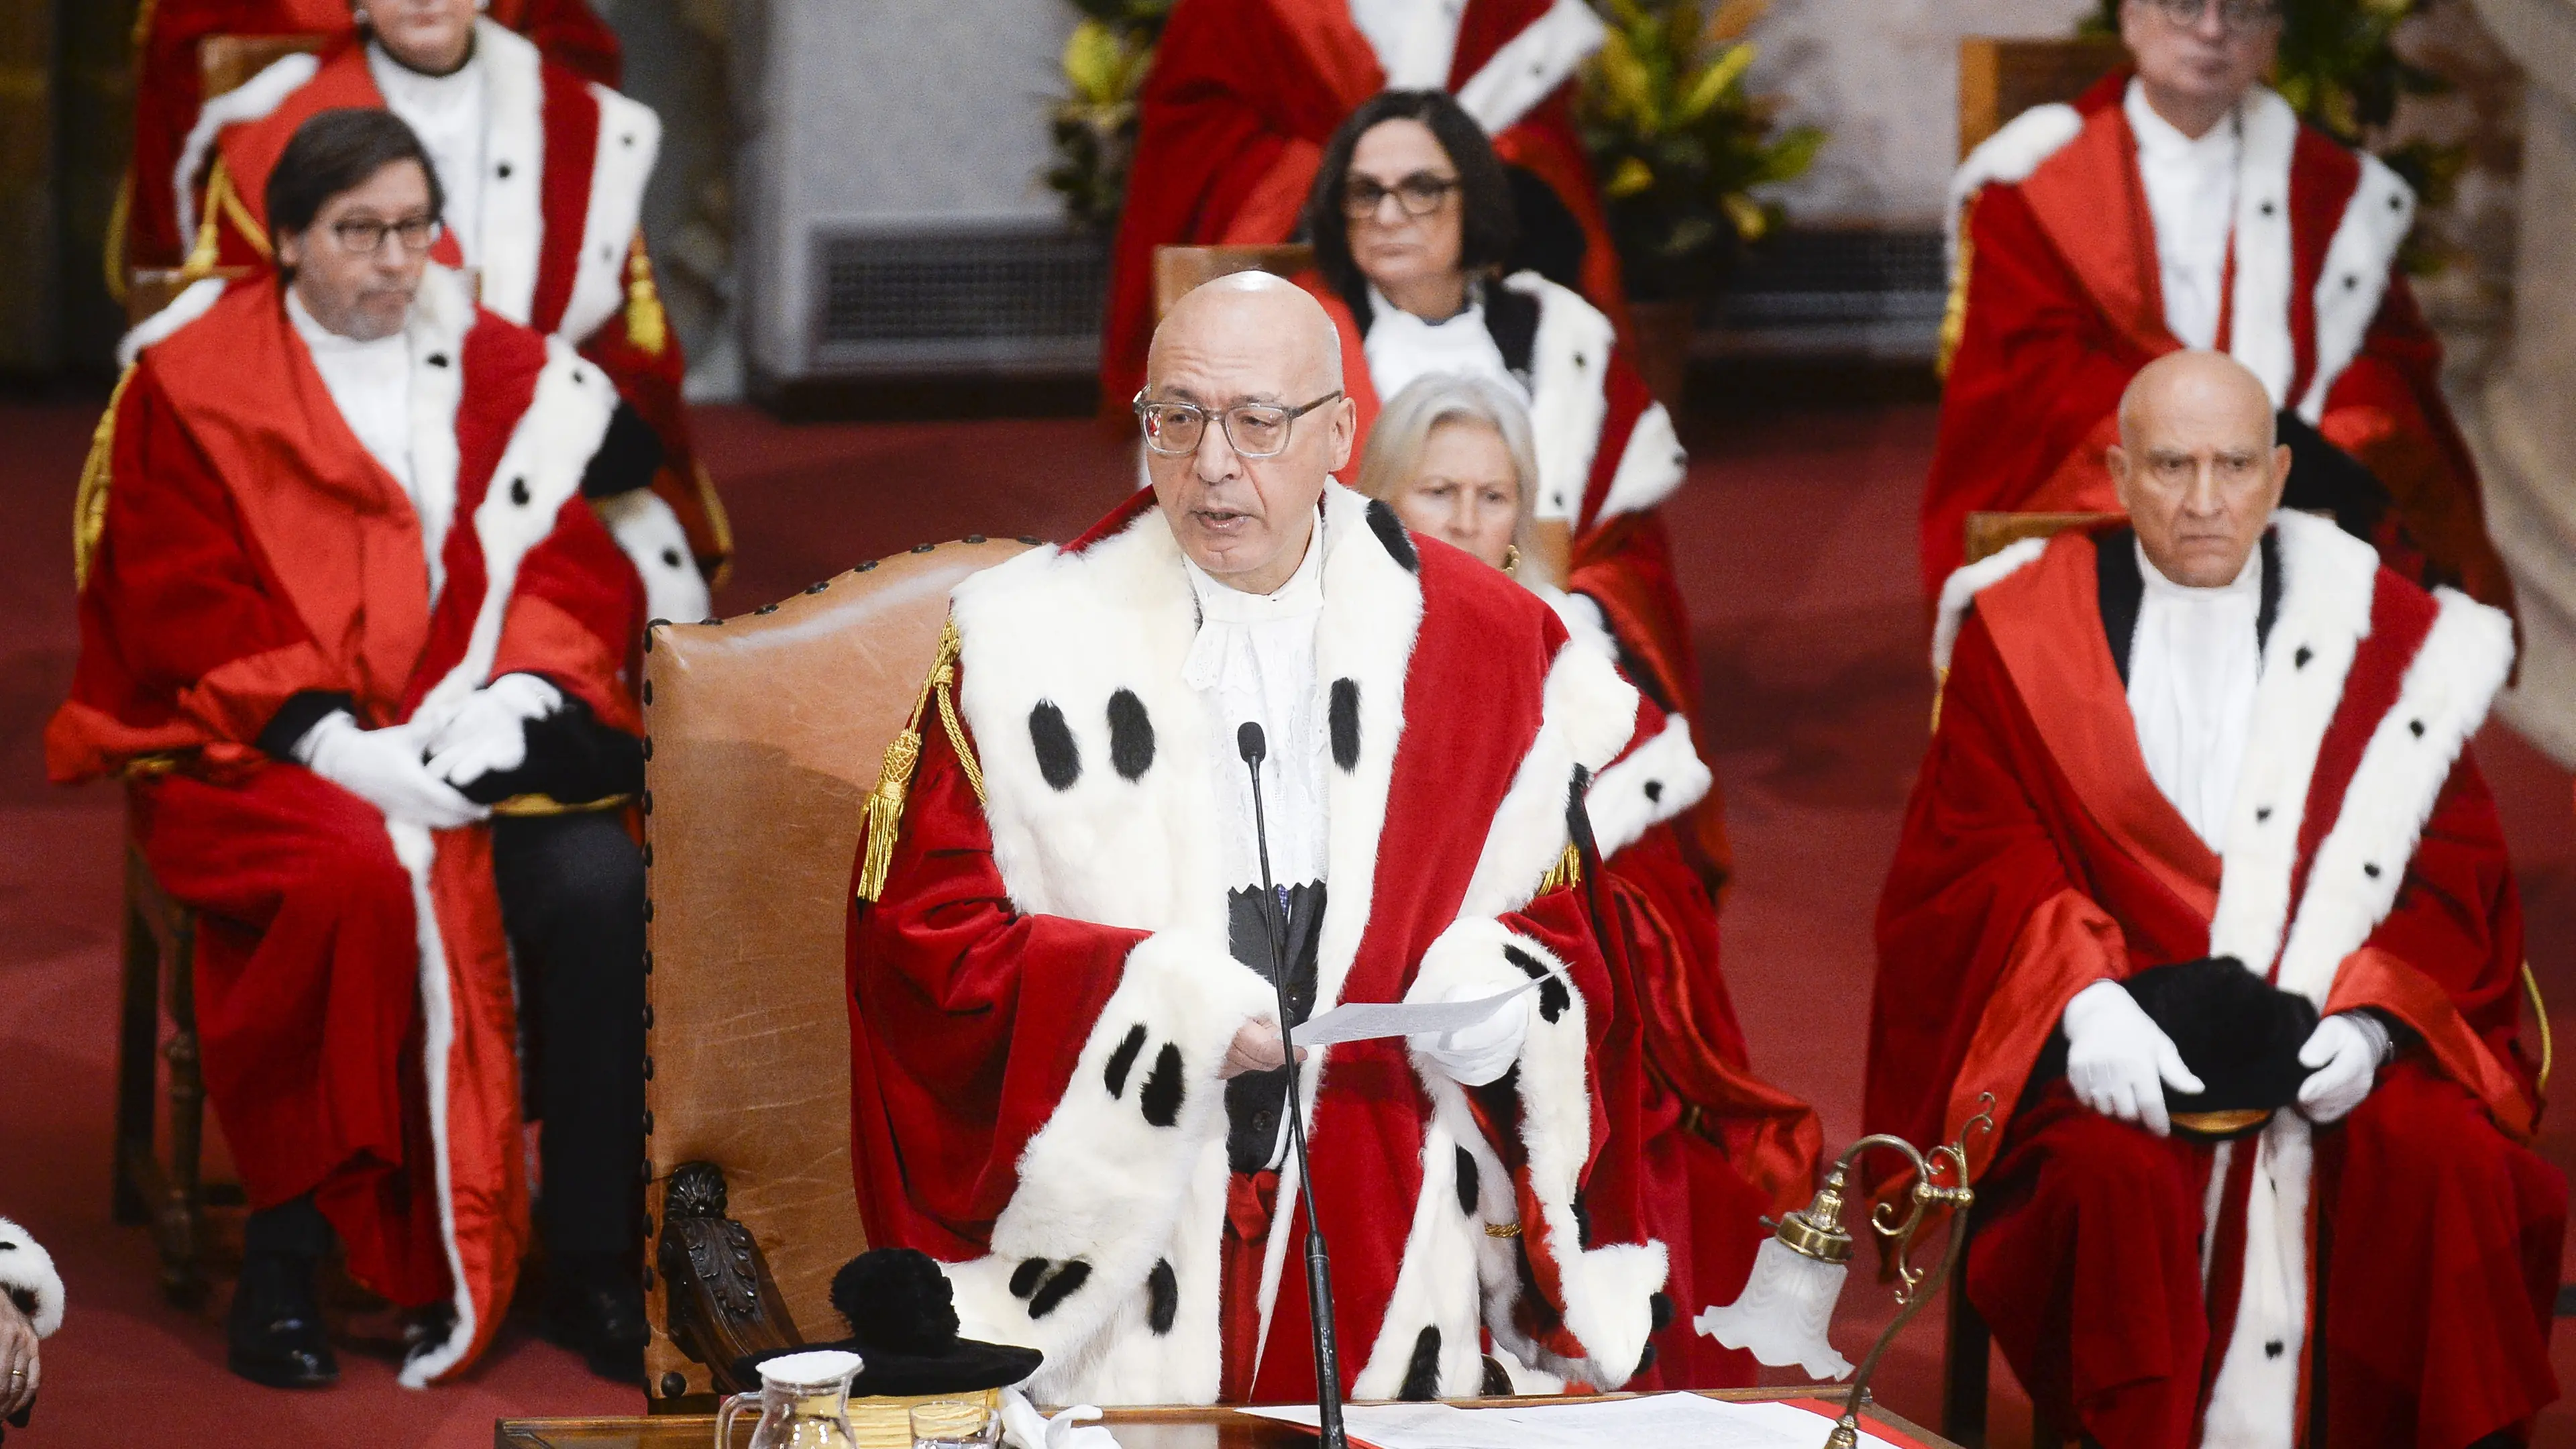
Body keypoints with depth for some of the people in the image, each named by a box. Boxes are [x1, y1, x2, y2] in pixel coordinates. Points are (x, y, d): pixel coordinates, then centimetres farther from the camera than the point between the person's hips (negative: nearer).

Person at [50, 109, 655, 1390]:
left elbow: (574, 566, 9)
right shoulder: (191, 387, 4)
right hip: (263, 756, -3)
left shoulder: (501, 375, 14)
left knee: (597, 879, -28)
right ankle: (284, 1257, -23)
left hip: (473, 741, 3)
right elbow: (183, 609, -4)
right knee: (368, 874, -36)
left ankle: (586, 1263, -18)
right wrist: (338, 741, -18)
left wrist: (515, 694, -12)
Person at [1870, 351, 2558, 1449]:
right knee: (2118, 1173, -33)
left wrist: (2369, 1018, -14)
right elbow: (1976, 862, -1)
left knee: (2444, 1160, -28)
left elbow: (2455, 868, 5)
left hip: (2325, 1027, 1)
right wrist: (2083, 1001, -20)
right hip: (2116, 1039, -1)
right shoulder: (2023, 630, 5)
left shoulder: (2384, 637, 7)